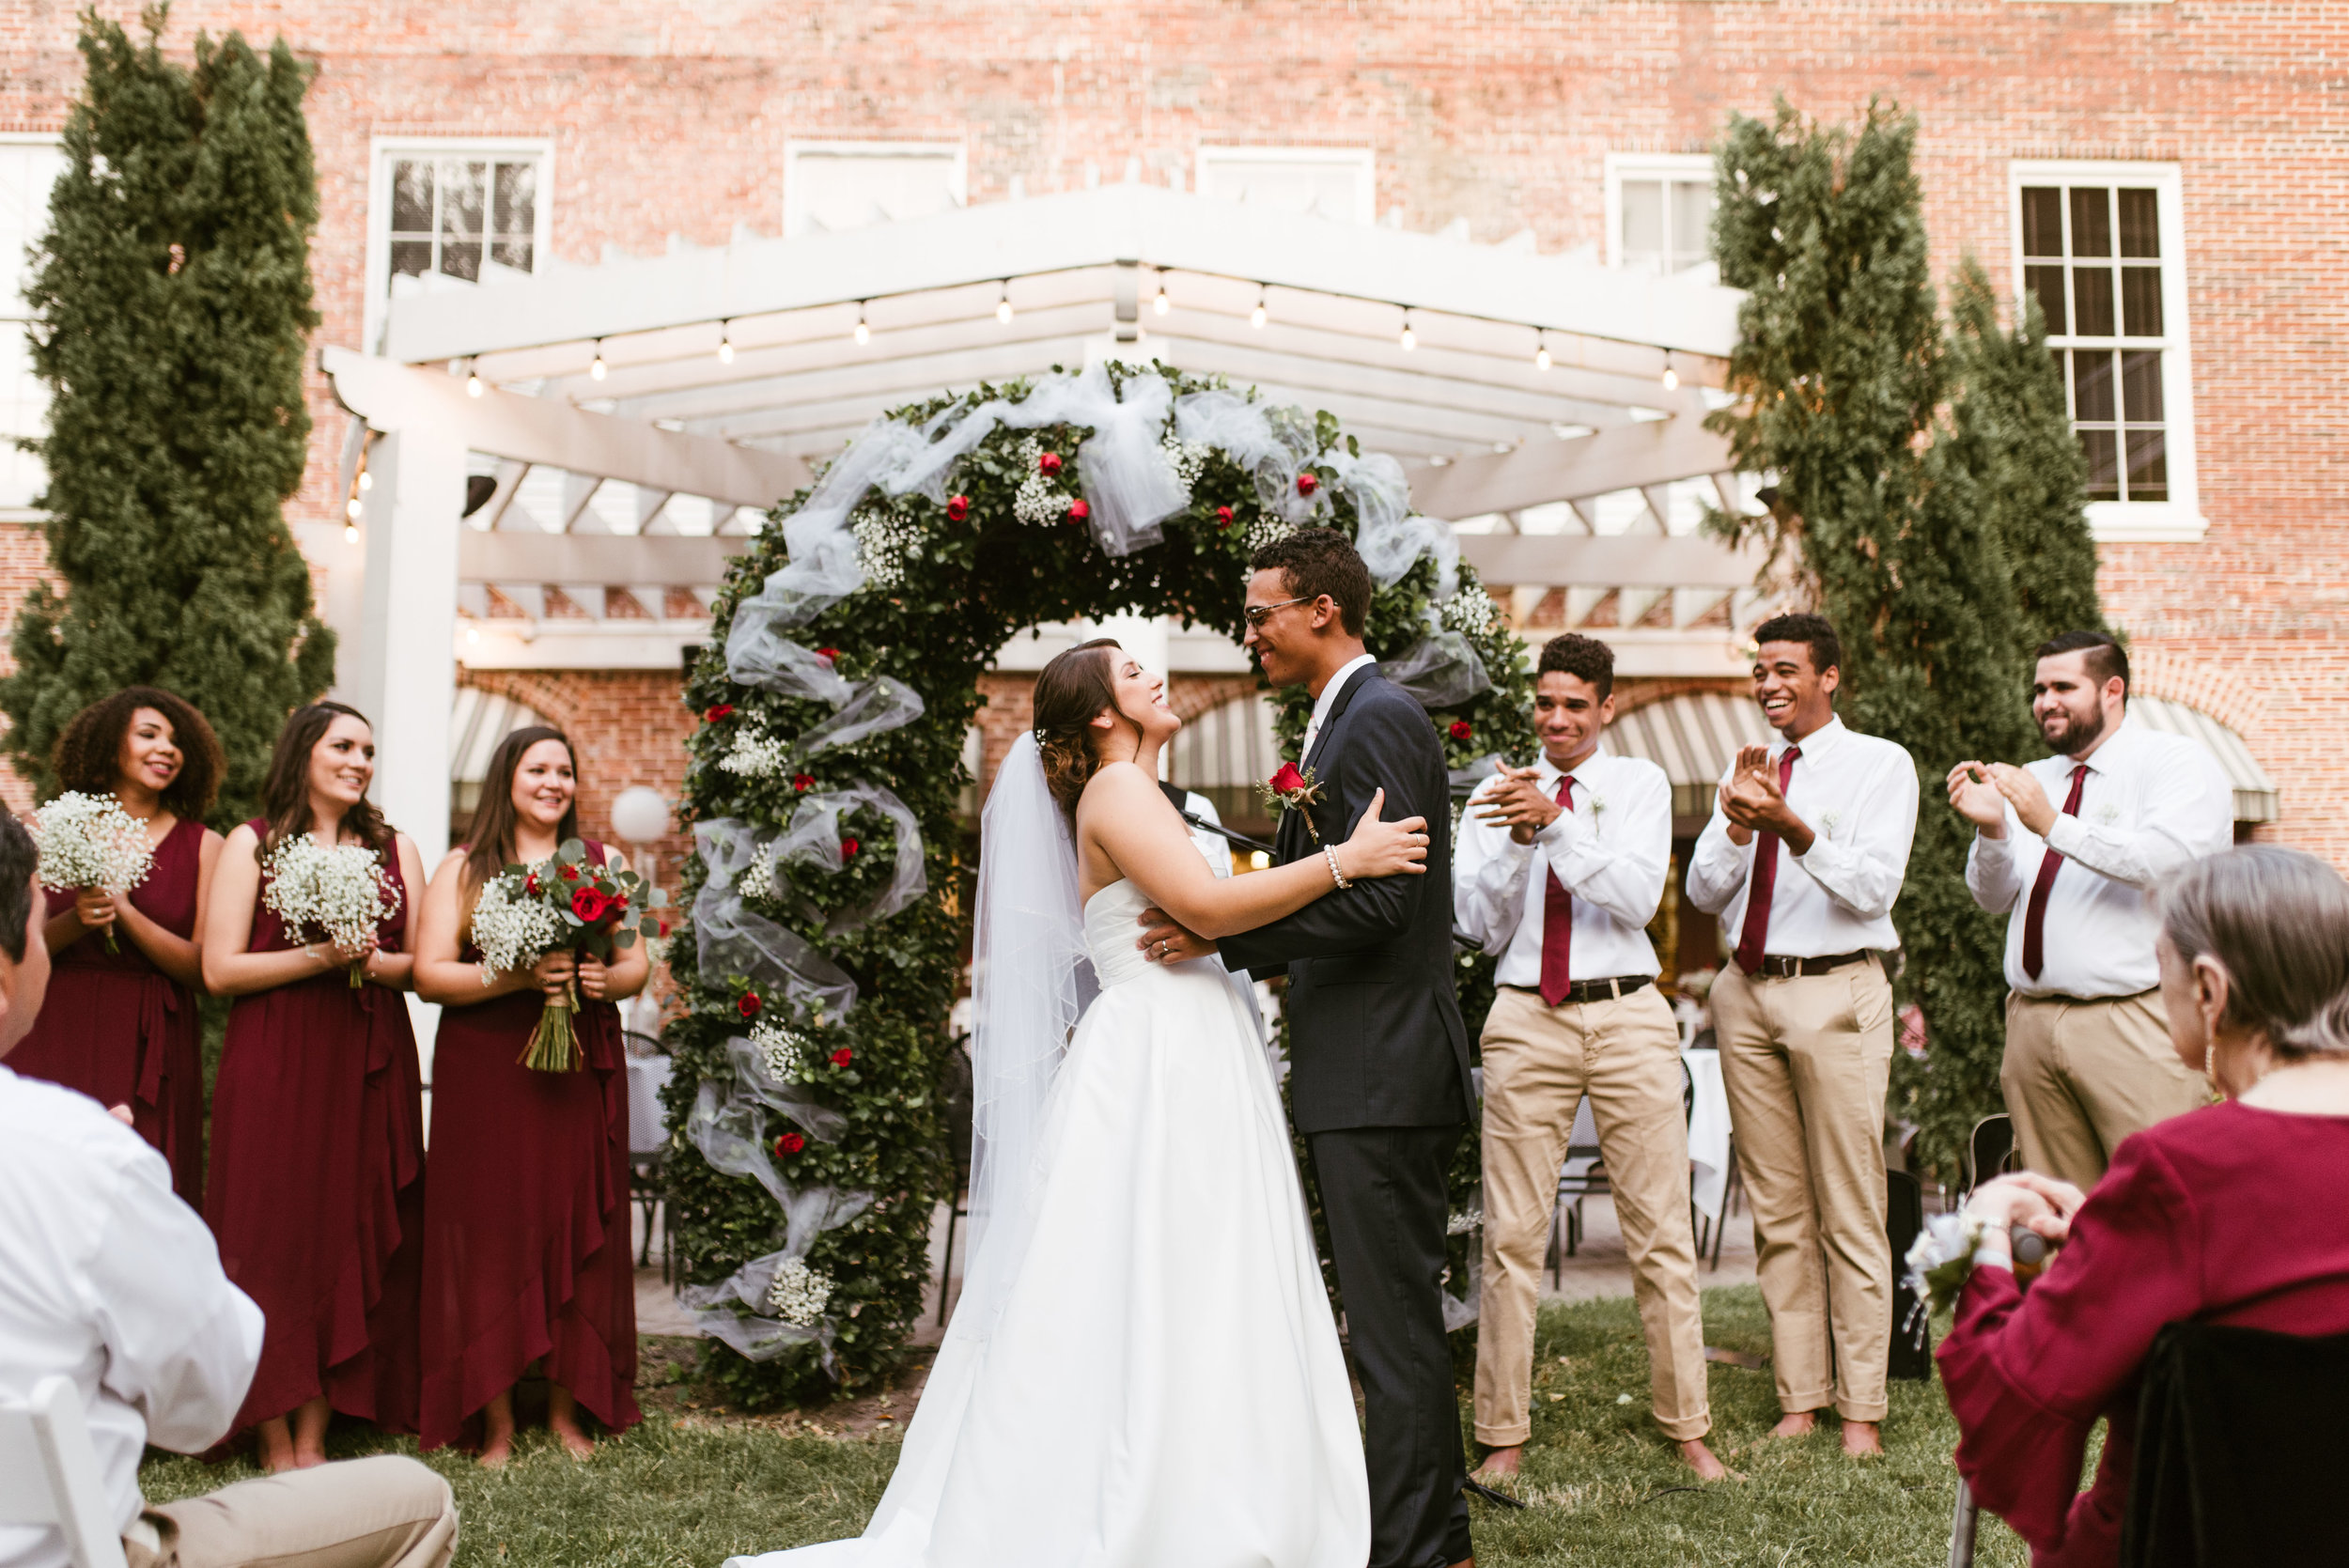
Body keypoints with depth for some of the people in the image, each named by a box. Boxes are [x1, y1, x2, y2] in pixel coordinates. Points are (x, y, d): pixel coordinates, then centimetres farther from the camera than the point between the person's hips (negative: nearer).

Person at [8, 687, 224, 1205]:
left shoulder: (201, 846, 4)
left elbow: (205, 969, -3)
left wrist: (124, 912, -12)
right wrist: (75, 923, -13)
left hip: (153, 1047, -1)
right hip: (58, 1037, 1)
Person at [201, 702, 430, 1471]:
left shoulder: (394, 847, 12)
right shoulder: (252, 844, 3)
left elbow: (423, 963, 11)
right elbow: (220, 969, -4)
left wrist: (372, 961, -9)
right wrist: (317, 957, -15)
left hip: (369, 1068, 3)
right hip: (274, 1068, -3)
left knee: (352, 1241, 3)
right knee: (274, 1239, -2)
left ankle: (315, 1440, 12)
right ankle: (276, 1443, 7)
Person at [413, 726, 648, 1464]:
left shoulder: (604, 863, 12)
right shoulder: (464, 868, 6)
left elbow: (638, 965, 10)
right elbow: (429, 974, -4)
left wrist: (607, 979, -12)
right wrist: (517, 976, -18)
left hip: (582, 1072, 2)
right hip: (486, 1075, -2)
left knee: (579, 1229, 2)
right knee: (491, 1231, -2)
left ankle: (567, 1410, 13)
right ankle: (497, 1421, 7)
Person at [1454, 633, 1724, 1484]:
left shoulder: (1639, 783, 8)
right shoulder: (1498, 792, 10)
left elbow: (1637, 897, -8)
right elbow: (1478, 923, 4)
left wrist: (1555, 821, -17)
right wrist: (1518, 839, -10)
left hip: (1627, 1015, 0)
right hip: (1527, 1020, 1)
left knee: (1662, 1234, 3)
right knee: (1511, 1236, 2)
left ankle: (1689, 1429, 16)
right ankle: (1502, 1437, 12)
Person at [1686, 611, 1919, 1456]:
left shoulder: (1880, 763, 1)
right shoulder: (1747, 769, 15)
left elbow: (1874, 888, -10)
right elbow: (1702, 890, 8)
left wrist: (1794, 826, -21)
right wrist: (1736, 823, -9)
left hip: (1837, 993, -5)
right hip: (1748, 991, 5)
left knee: (1850, 1212, -2)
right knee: (1777, 1213, 9)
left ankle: (1861, 1409, 8)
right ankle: (1799, 1399, 17)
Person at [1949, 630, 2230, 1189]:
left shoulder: (2179, 764, 1)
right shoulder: (2034, 781, 19)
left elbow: (2165, 861, -17)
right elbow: (1995, 897, 13)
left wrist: (2054, 826, -22)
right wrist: (1991, 829, -6)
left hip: (2133, 1025, -6)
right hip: (2032, 1016, 6)